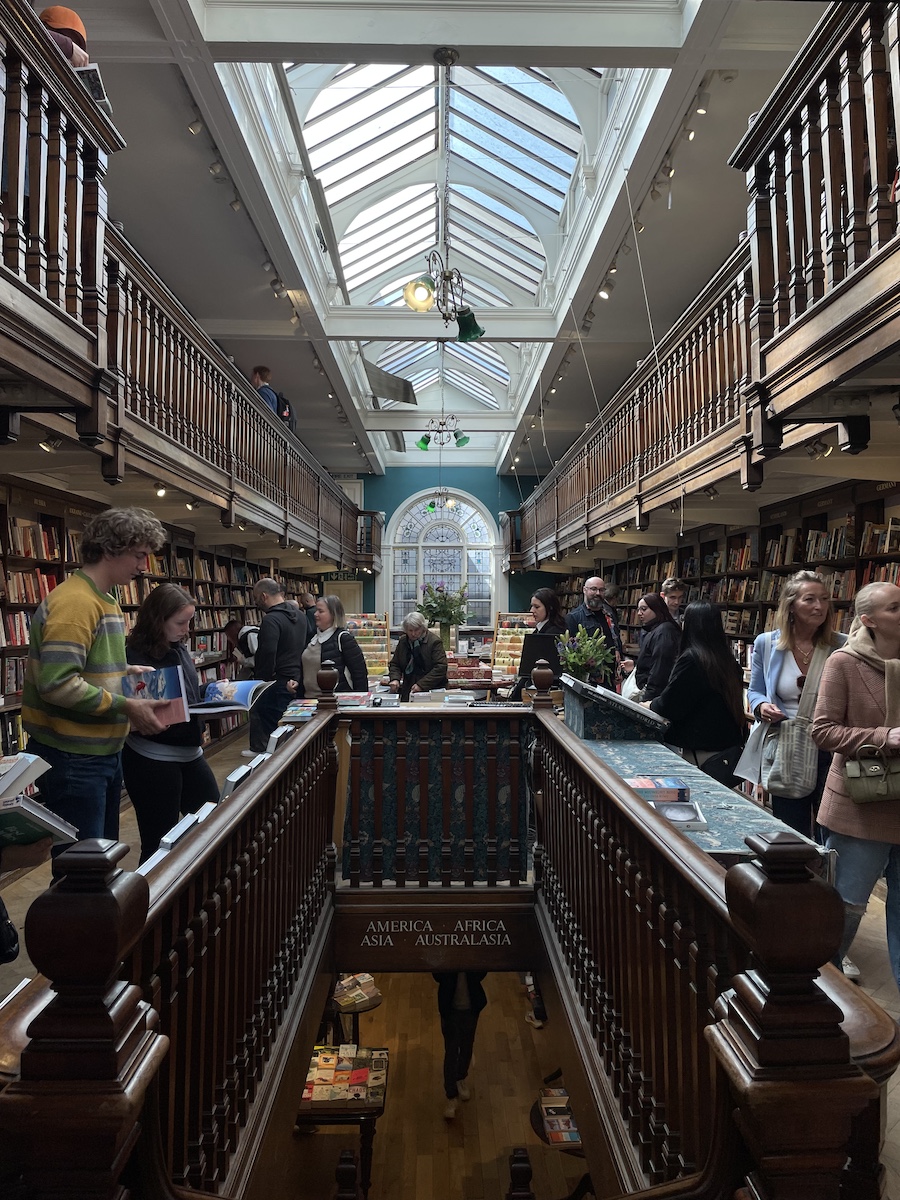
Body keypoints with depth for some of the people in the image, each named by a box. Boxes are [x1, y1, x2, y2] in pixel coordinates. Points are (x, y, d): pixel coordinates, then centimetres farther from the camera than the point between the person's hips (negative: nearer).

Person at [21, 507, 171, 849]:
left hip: (104, 752, 10)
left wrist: (130, 672, 6)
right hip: (72, 758, -10)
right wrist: (126, 707, -21)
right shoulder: (74, 601, -19)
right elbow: (56, 684, -26)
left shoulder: (107, 601, 12)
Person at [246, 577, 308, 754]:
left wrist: (260, 680, -11)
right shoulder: (300, 615, 11)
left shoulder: (271, 620, -17)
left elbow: (267, 656, -23)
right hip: (297, 683, 9)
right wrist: (297, 677, 15)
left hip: (279, 684, -9)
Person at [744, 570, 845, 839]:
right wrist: (762, 707, -13)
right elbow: (755, 692, 8)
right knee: (791, 835, 16)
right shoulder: (766, 644, -2)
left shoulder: (842, 646, -4)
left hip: (831, 750, -1)